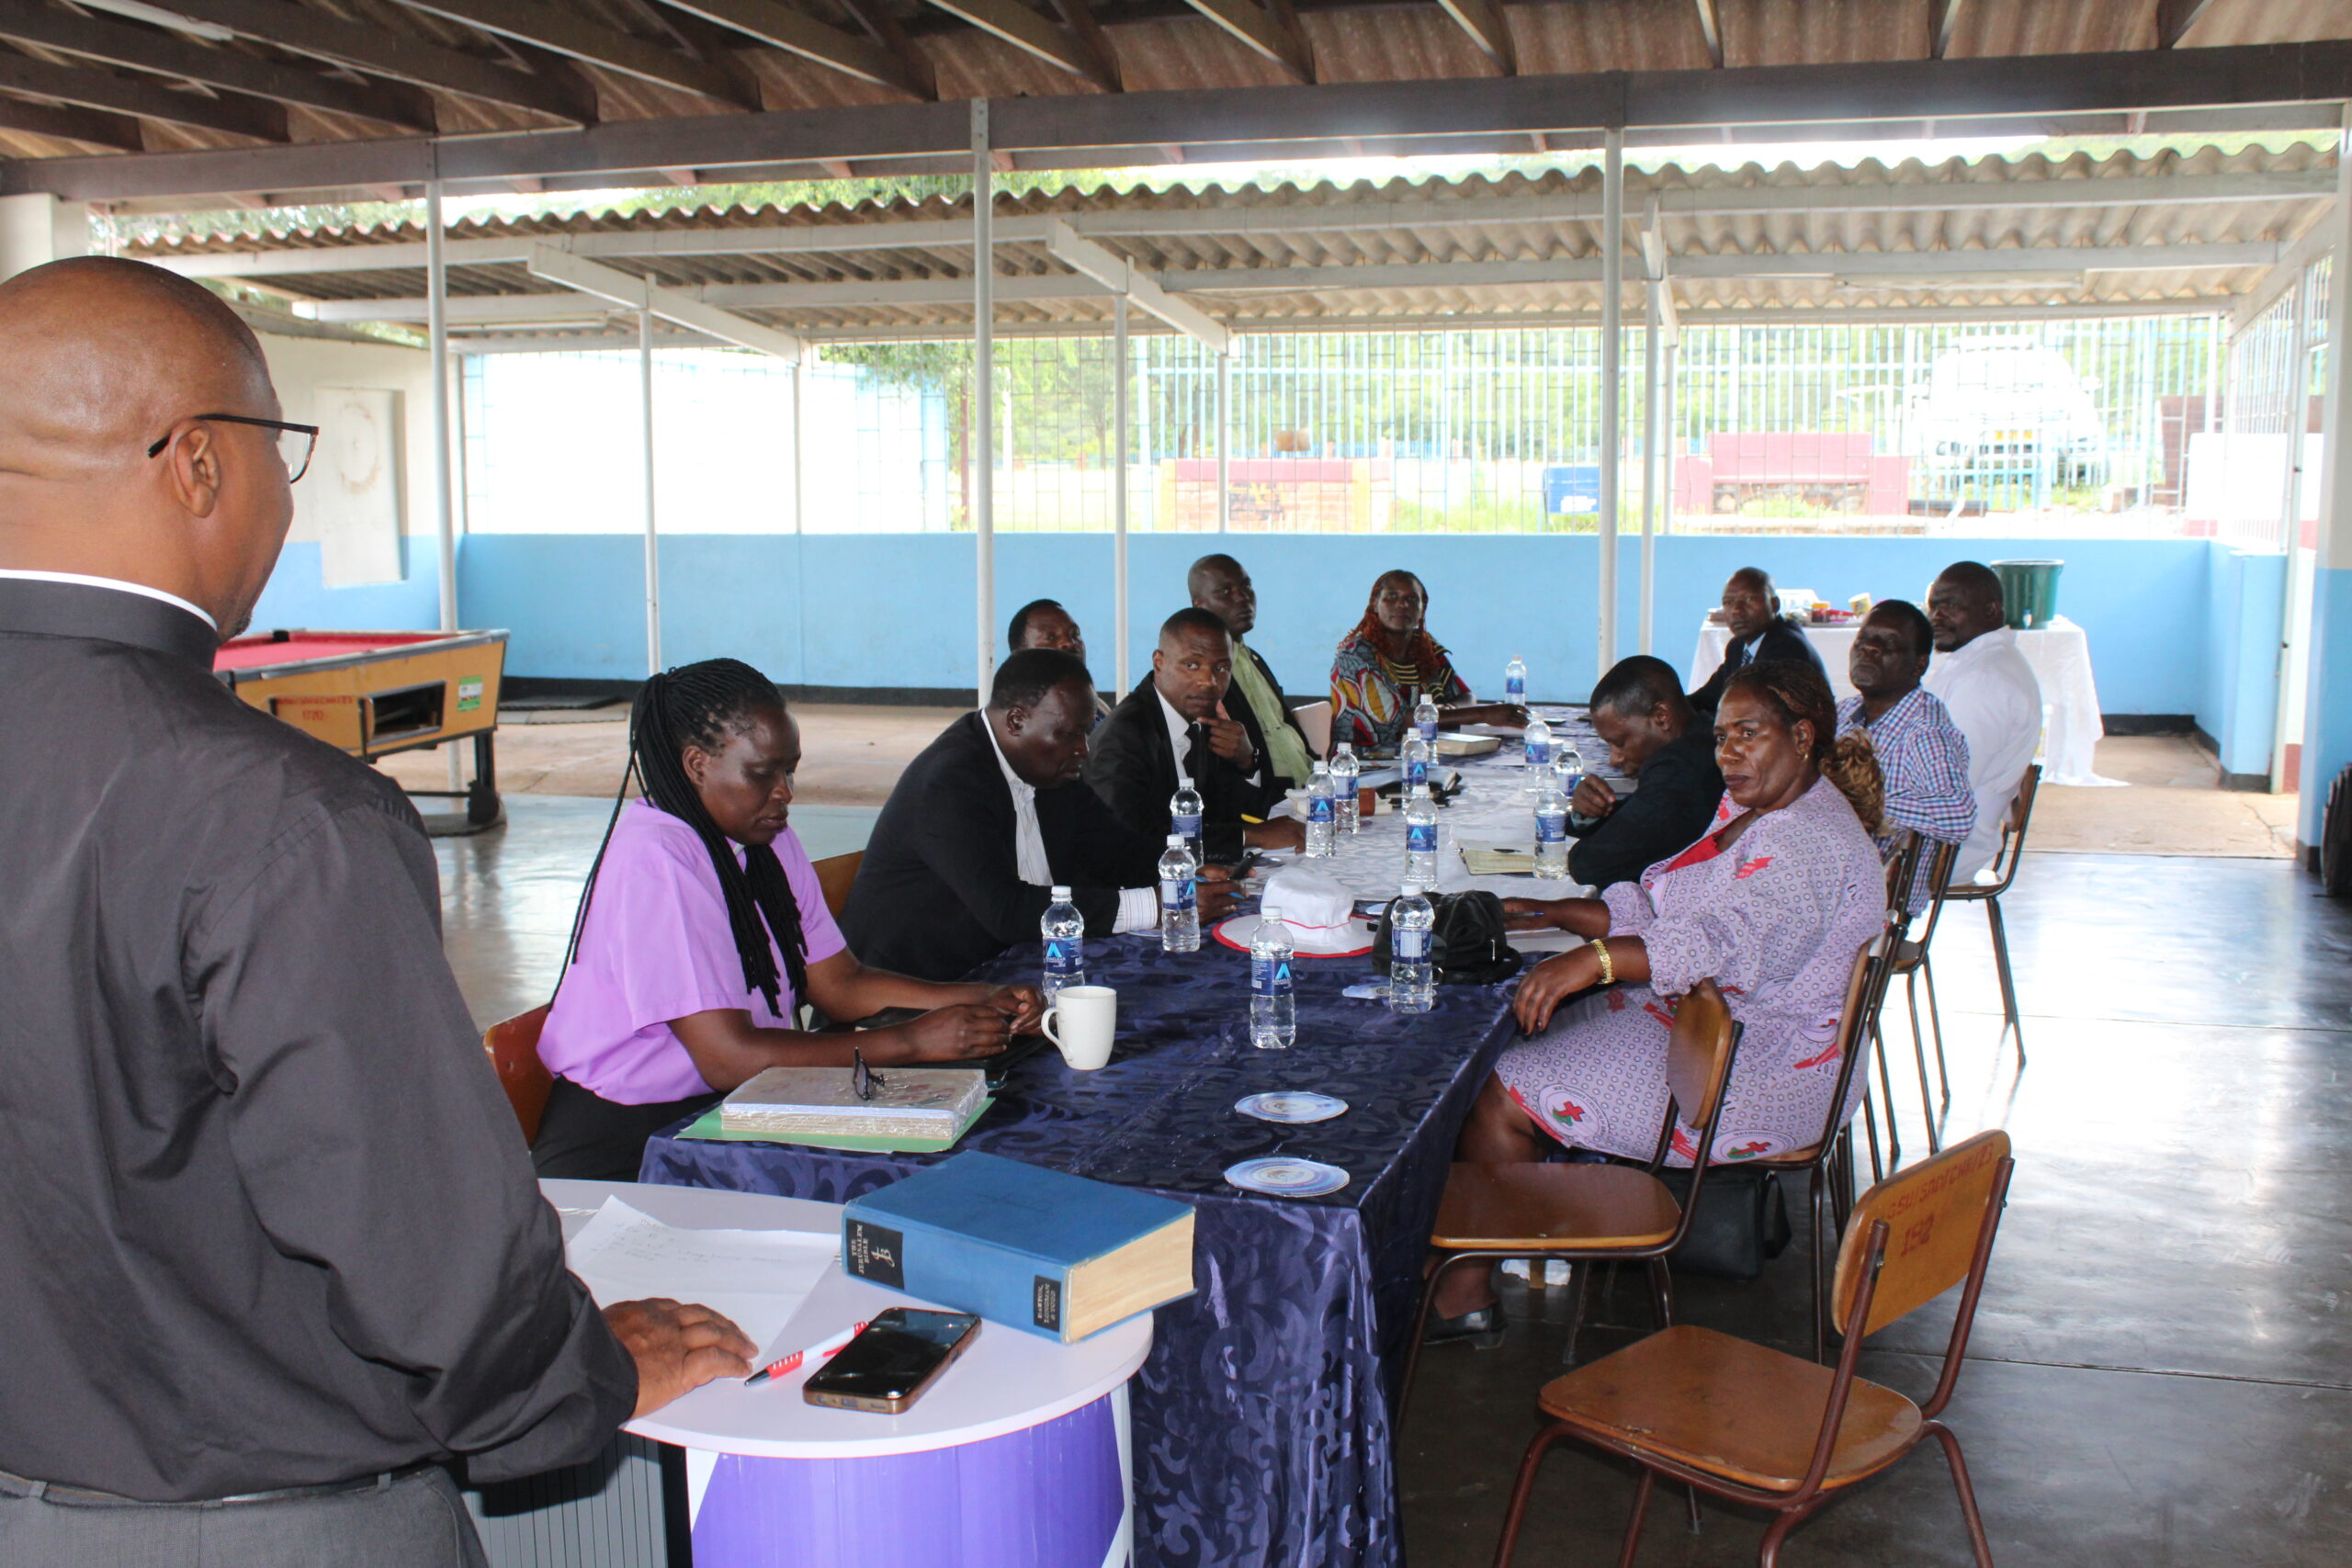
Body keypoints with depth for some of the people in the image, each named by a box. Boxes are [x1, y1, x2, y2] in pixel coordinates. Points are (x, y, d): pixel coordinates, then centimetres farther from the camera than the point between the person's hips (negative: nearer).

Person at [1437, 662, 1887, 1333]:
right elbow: (1656, 907, 16)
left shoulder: (1814, 843, -21)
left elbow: (1729, 940, -38)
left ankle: (1465, 1291, -1)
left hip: (1759, 1070, -10)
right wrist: (1552, 913, 2)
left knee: (1506, 1093, -15)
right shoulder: (1747, 809, 11)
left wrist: (1594, 959, -49)